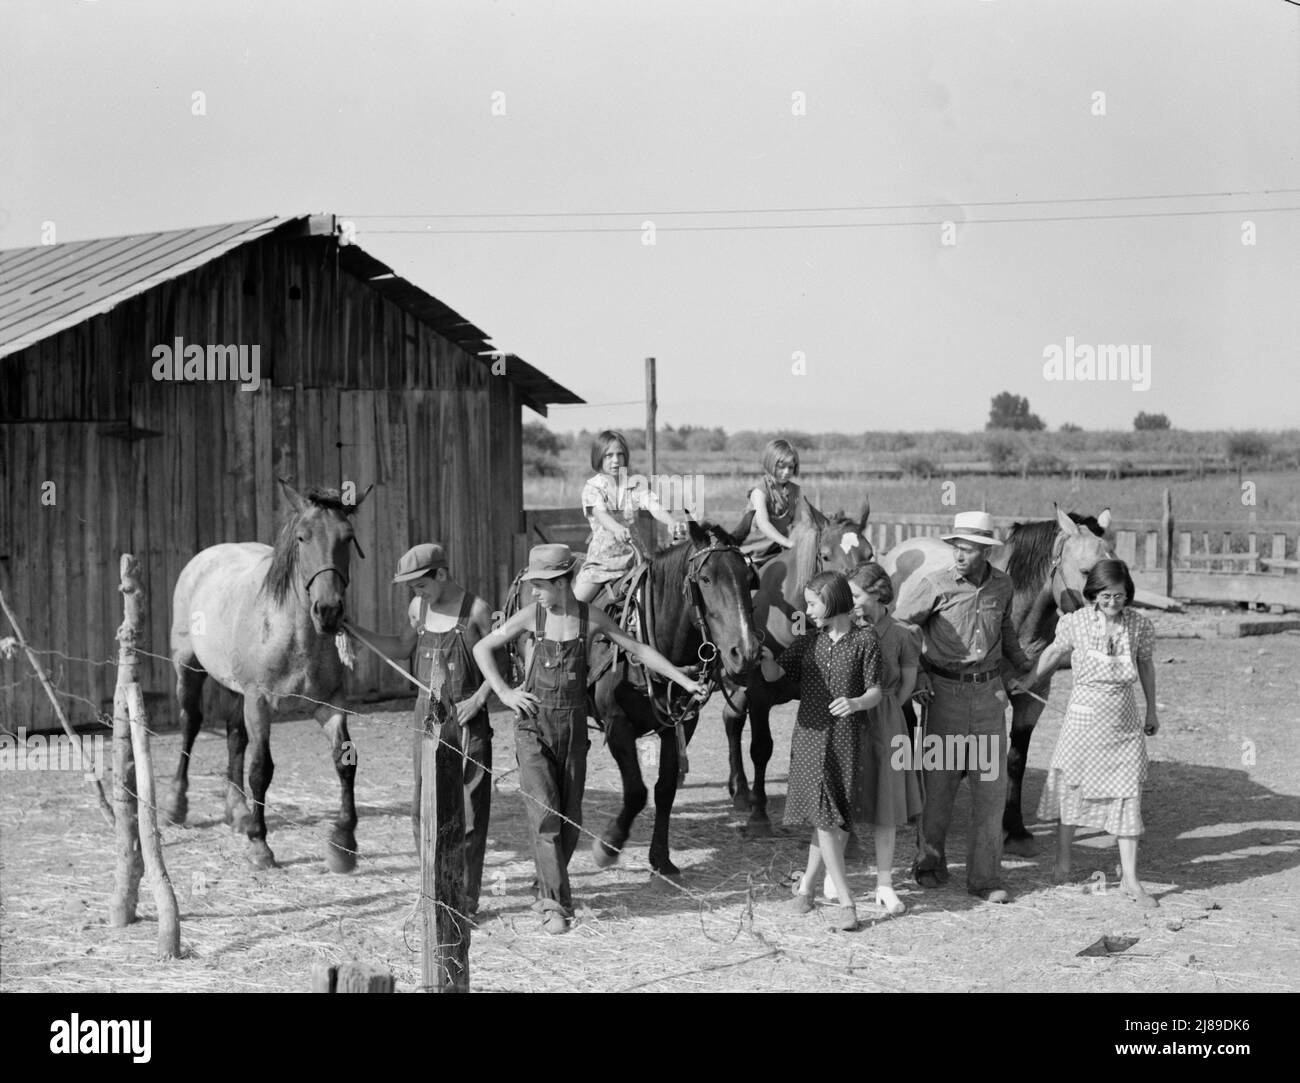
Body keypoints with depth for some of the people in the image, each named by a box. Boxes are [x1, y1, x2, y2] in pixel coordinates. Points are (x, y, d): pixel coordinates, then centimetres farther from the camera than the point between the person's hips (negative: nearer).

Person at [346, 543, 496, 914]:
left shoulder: (476, 610, -11)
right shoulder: (419, 608, 5)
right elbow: (401, 649, 21)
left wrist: (478, 698, -16)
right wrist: (358, 632, 11)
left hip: (465, 718, -6)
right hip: (426, 715, 6)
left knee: (467, 810, -2)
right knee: (424, 808, 9)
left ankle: (466, 898, 4)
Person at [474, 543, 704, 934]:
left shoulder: (591, 618, -3)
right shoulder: (531, 616, -3)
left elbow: (639, 650, 7)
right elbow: (482, 648, 7)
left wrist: (686, 682, 5)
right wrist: (504, 693, -2)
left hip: (573, 725, 2)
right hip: (533, 725, -2)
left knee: (570, 817, 8)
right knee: (545, 812, -11)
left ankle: (550, 888, 29)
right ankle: (554, 902, -9)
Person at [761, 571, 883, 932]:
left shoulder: (864, 641, -1)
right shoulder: (807, 643, 8)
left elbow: (875, 692, -5)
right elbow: (773, 674, 2)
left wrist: (856, 703, -25)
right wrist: (766, 656, -19)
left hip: (846, 737, -1)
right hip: (810, 735, 1)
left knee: (836, 819, 3)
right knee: (823, 816, -7)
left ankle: (806, 885, 25)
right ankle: (846, 902, -6)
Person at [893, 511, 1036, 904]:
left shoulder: (1002, 586, 4)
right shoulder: (936, 586, -8)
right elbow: (899, 622, -3)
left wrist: (1022, 665, 17)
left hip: (989, 691, 3)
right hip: (947, 690, -3)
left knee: (992, 782, 1)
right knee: (939, 781, 4)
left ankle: (985, 876, 8)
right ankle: (931, 862, 23)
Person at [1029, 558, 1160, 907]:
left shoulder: (1139, 626, -6)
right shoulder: (1076, 623, -10)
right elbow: (1053, 654, 7)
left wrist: (1151, 711, 19)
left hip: (1124, 721, 1)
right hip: (1084, 717, -1)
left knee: (1128, 795, 0)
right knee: (1071, 788, 7)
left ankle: (1130, 878, 5)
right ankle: (1062, 863, 26)